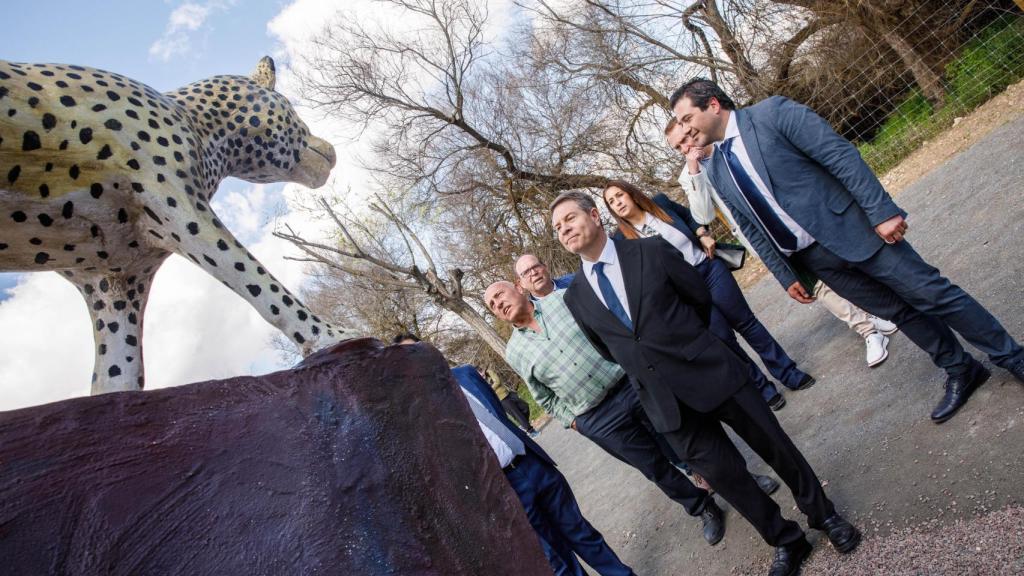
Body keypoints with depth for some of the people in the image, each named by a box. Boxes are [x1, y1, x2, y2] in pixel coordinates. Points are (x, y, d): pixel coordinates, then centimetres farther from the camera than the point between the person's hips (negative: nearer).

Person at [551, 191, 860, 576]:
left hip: (714, 372, -2)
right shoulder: (574, 297, 0)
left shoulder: (651, 250, -7)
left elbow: (700, 297, 5)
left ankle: (823, 514, 41)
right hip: (667, 402, 2)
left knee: (775, 447, 12)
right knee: (722, 473, 11)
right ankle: (786, 540, 36)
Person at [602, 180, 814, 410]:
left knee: (746, 322, 11)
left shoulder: (661, 203, 1)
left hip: (710, 269, 2)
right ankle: (762, 387, 23)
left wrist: (704, 234, -4)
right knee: (723, 338, 3)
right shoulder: (621, 239, -7)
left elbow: (691, 217, 13)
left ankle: (788, 373, 27)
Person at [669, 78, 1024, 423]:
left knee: (930, 294, 3)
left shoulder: (772, 112, -11)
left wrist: (882, 211, -20)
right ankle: (961, 373, 34)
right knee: (898, 313, 15)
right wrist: (786, 276, 10)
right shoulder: (716, 171, 5)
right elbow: (751, 229, 10)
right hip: (814, 259, 5)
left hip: (853, 229, -5)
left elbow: (840, 155, -14)